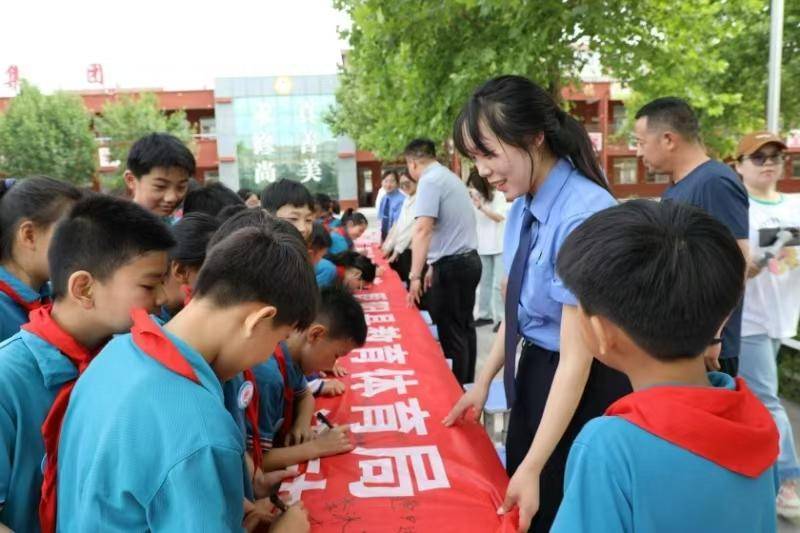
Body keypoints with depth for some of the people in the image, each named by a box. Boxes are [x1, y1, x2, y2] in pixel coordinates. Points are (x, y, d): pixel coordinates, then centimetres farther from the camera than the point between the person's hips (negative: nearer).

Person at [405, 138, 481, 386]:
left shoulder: (429, 180, -13)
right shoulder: (449, 176, 16)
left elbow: (423, 229, -23)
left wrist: (415, 276, -25)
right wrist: (434, 266, 20)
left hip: (452, 266, -10)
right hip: (468, 260, 10)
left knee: (451, 334, 0)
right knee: (464, 327, 17)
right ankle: (466, 384, 28)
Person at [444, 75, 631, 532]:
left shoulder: (583, 216, -28)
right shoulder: (523, 205, -1)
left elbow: (576, 358, -26)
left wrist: (533, 467, -22)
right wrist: (484, 381, 11)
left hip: (584, 387, -8)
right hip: (535, 369, 8)